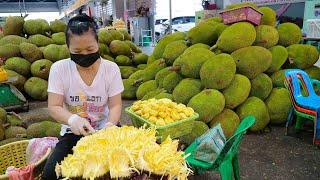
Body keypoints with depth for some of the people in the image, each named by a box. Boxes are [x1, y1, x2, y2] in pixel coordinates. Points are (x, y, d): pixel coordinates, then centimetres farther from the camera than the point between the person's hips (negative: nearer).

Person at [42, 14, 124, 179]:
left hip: (104, 128, 0)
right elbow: (54, 107, -11)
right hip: (73, 132, 0)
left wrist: (110, 125, -30)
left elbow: (115, 105, -8)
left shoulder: (111, 68, -8)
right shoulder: (59, 68, -8)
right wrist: (72, 119, -33)